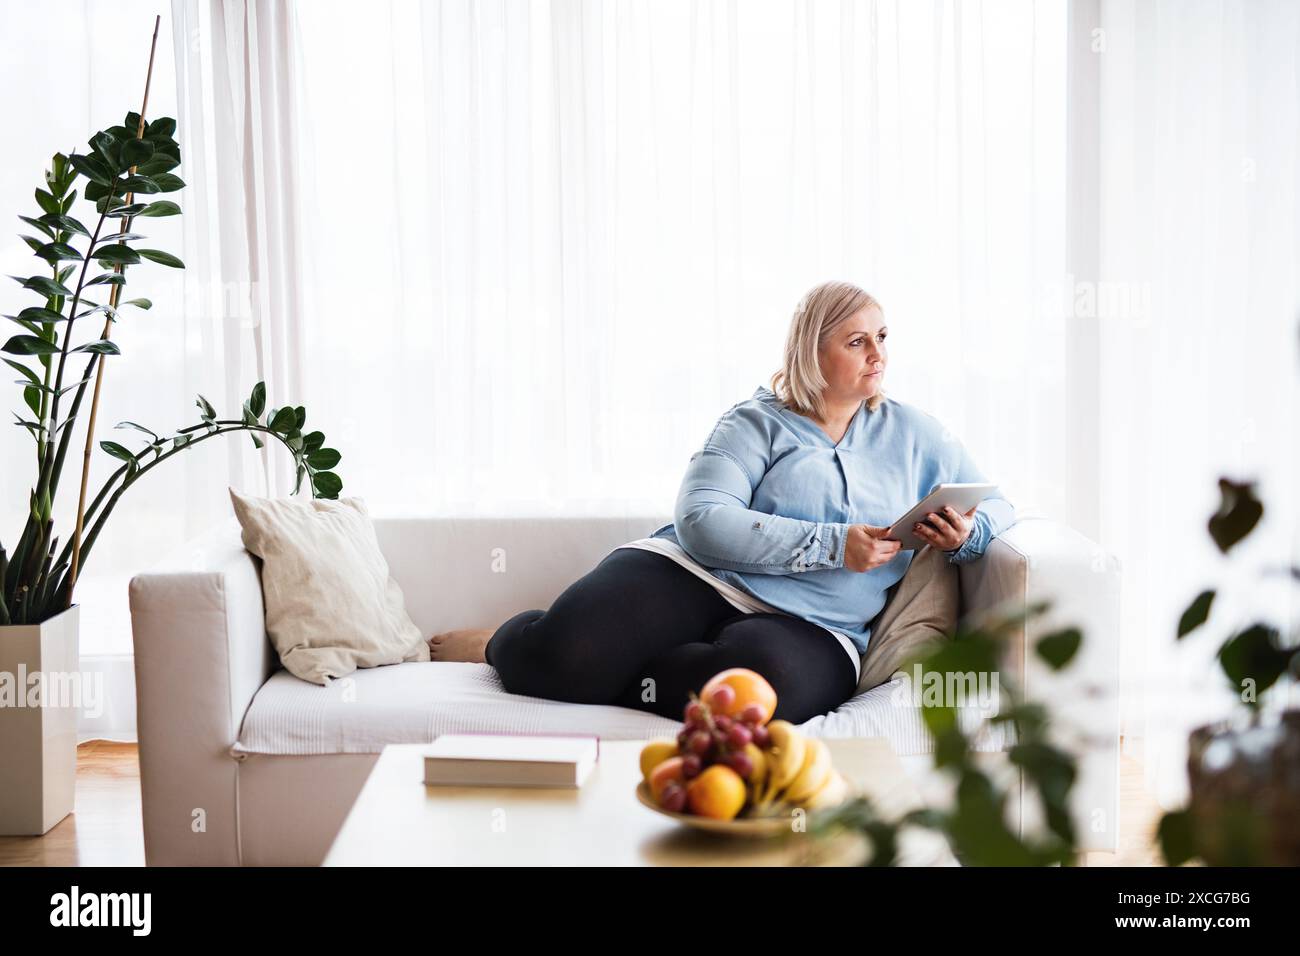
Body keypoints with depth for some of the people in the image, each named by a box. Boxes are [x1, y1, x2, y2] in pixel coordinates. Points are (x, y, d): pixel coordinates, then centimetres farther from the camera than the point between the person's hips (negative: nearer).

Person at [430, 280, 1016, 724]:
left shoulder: (912, 433, 19)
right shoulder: (758, 422, 8)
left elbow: (998, 509, 23)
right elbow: (701, 519, -8)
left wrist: (963, 536, -3)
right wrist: (831, 545, -15)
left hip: (807, 624, 2)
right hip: (695, 574, -1)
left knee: (765, 681, -38)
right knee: (565, 650, -28)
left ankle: (600, 670, -15)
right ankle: (504, 642, 10)